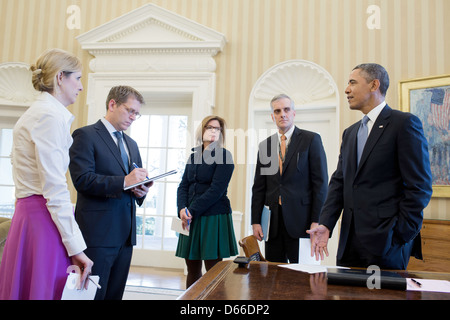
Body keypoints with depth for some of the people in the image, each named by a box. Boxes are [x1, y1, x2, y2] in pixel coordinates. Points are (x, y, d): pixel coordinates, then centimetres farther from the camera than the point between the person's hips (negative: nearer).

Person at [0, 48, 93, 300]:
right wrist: (76, 247, -17)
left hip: (29, 214, 10)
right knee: (43, 289, -2)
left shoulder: (37, 113, 17)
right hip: (43, 221, -10)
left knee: (24, 288, 14)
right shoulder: (50, 115, -13)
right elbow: (55, 190, -19)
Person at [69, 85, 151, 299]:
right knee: (93, 293, 1)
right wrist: (124, 182, -24)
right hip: (98, 232, -7)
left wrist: (141, 191, -2)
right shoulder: (86, 135, -3)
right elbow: (82, 179, -15)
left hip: (125, 233, 7)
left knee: (115, 293, 14)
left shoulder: (132, 144, 20)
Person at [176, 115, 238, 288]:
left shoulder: (224, 156, -3)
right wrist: (182, 209, -8)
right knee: (192, 270, 10)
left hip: (214, 218, -5)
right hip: (191, 218, 5)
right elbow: (183, 186, 10)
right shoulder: (194, 156, 15)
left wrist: (192, 211, -13)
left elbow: (216, 189, -12)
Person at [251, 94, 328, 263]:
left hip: (300, 220, -3)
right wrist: (255, 221, 6)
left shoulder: (311, 139, 0)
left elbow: (320, 182, -4)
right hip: (272, 221, 4)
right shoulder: (264, 145, 11)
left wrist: (317, 221, -10)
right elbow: (259, 187, 12)